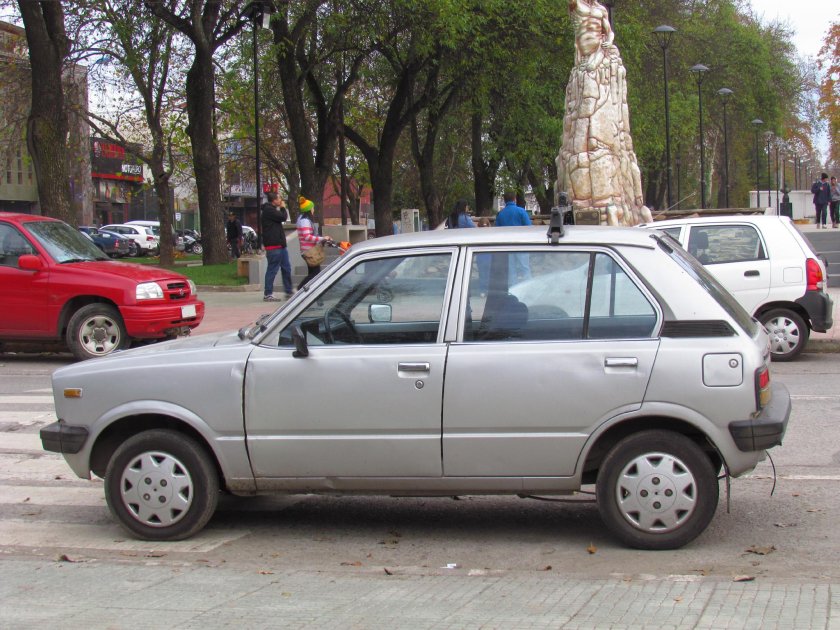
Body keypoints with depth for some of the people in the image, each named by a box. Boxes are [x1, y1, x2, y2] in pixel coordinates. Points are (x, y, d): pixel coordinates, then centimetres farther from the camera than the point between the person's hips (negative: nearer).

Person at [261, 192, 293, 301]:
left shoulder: (272, 210, 19)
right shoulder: (268, 210, -13)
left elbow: (282, 219, 23)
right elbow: (283, 217, -17)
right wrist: (283, 208, -4)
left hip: (280, 244, 10)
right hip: (273, 245, -10)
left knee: (286, 268, 13)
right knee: (272, 269, -6)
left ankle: (289, 292, 21)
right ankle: (268, 294, -2)